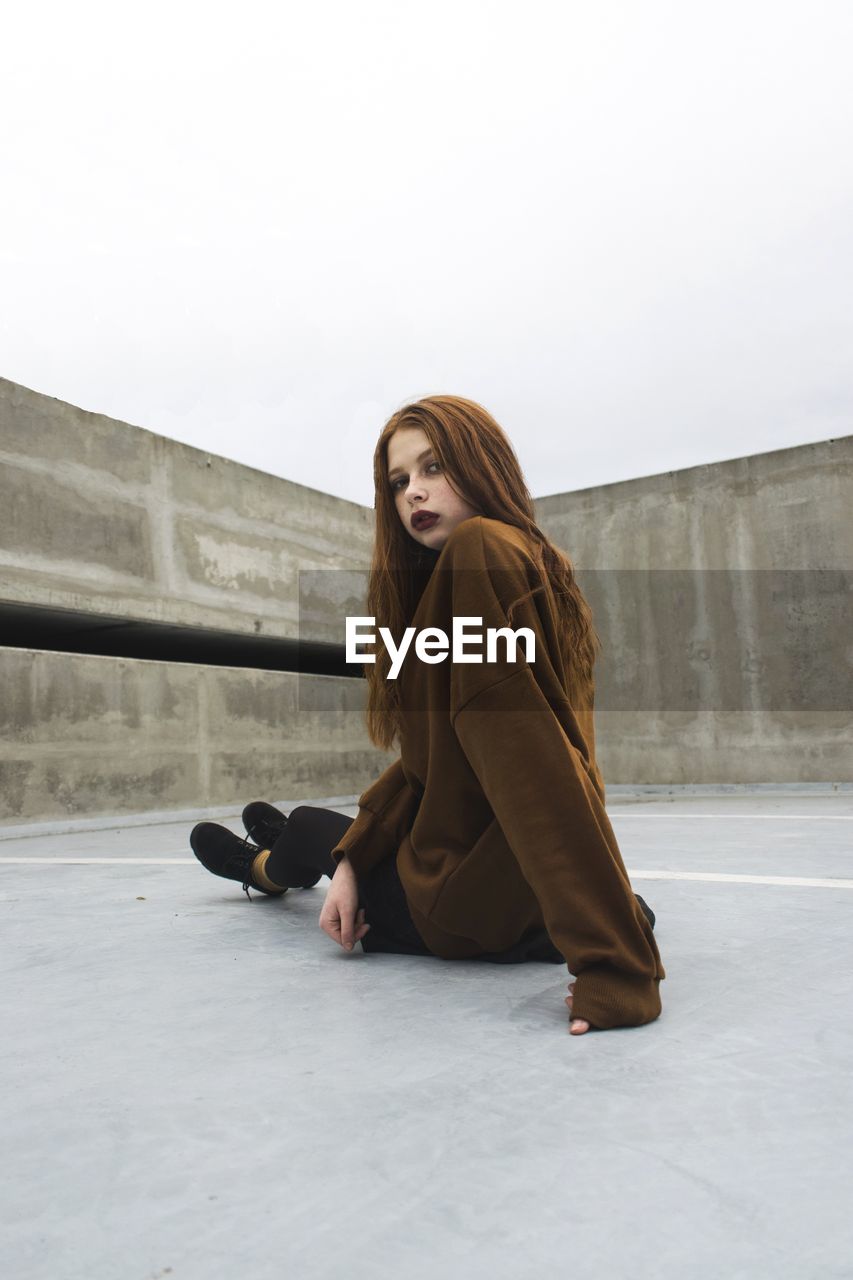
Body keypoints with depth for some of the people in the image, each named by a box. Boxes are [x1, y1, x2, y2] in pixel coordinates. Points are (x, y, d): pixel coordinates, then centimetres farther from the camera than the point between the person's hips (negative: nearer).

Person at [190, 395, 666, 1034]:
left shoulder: (479, 548, -22)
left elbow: (531, 761, -32)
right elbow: (429, 756, 6)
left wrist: (611, 960, -35)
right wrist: (351, 857, 1)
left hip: (476, 904, -7)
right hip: (529, 881, 7)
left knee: (311, 825, 22)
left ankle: (268, 868, 58)